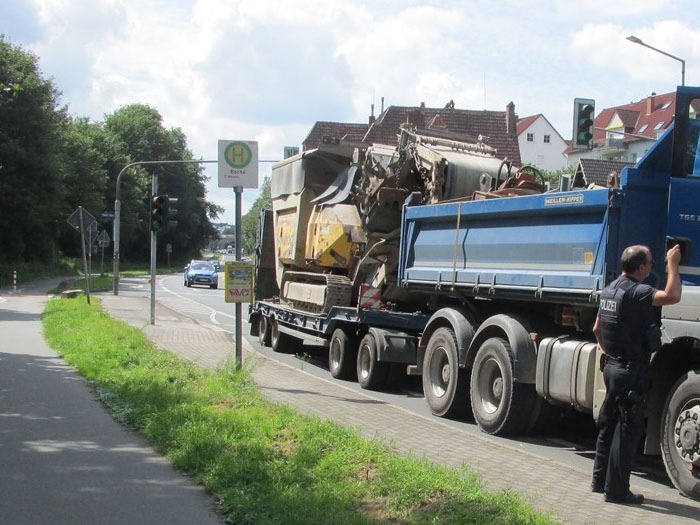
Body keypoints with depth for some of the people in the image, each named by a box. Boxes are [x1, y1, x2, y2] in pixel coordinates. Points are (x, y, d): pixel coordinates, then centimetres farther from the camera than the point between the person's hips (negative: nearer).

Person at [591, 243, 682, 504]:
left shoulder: (609, 290, 10)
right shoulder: (637, 292, -19)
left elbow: (597, 329, 18)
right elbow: (672, 296, -33)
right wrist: (672, 263, -21)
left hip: (611, 366, 9)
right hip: (631, 370, -9)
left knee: (608, 425, 17)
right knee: (628, 430, -2)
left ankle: (600, 480, 25)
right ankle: (616, 489, 2)